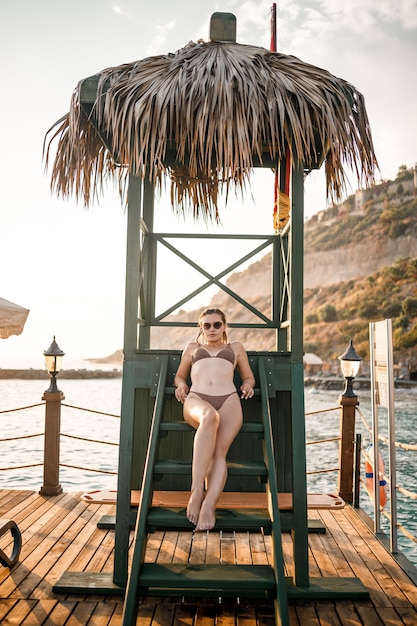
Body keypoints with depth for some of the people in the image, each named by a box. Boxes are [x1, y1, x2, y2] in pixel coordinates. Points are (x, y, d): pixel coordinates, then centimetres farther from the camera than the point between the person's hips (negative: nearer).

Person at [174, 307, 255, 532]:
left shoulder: (236, 347, 33)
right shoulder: (192, 347, 34)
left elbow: (248, 376, 33)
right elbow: (179, 375, 35)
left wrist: (247, 384, 8)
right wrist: (181, 385, 11)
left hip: (228, 400, 1)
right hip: (196, 399, -1)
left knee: (219, 449, -29)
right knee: (210, 417, -40)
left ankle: (209, 505, -45)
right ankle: (196, 491, -46)